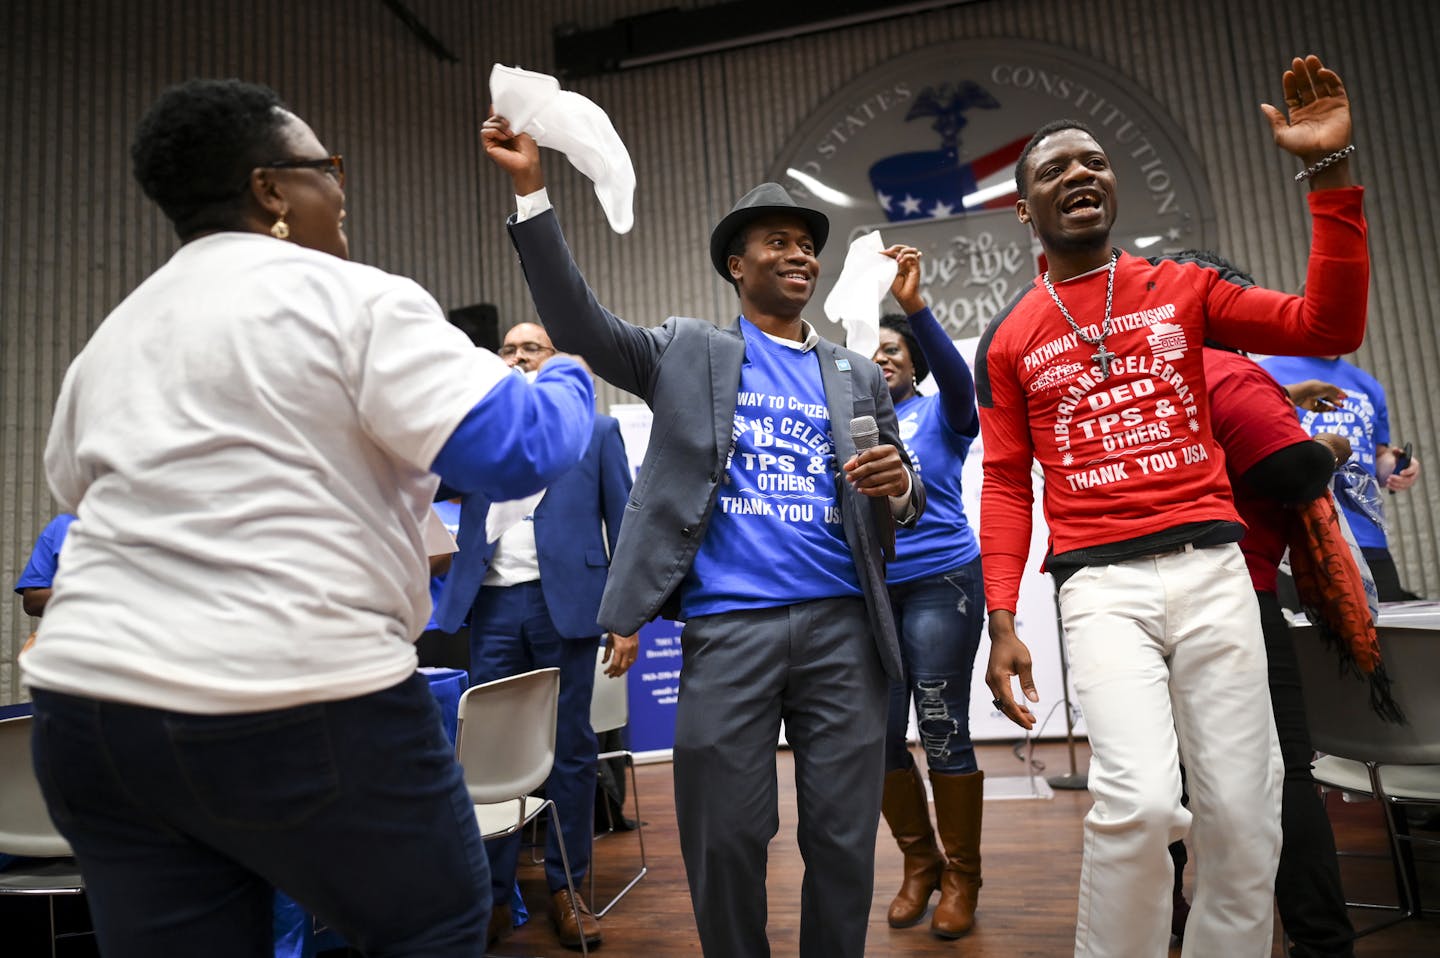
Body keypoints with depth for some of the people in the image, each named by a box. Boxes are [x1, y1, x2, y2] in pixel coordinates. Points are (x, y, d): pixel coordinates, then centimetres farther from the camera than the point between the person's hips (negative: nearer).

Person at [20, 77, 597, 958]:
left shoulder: (112, 334, 15)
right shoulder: (352, 299, -7)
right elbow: (514, 448, -16)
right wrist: (571, 380, 6)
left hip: (94, 697, 7)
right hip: (305, 704, -6)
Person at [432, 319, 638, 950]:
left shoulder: (595, 431, 9)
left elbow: (623, 523, 4)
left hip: (564, 602, -2)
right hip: (492, 603, 2)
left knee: (568, 748, 5)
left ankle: (565, 888, 19)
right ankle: (492, 893, 18)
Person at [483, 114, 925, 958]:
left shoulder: (858, 375, 17)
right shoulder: (687, 352, 10)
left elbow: (903, 498, 16)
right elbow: (577, 322, -2)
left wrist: (897, 484, -9)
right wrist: (533, 190, -11)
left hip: (842, 624, 3)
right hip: (726, 625, -2)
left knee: (845, 840, 9)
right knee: (728, 840, 5)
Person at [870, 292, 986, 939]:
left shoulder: (939, 413, 4)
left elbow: (957, 376, -18)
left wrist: (915, 307, -33)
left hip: (940, 581, -4)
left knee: (943, 731, -1)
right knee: (880, 734, 7)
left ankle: (961, 876, 17)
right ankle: (919, 863, 26)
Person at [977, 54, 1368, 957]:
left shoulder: (1182, 289, 12)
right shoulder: (1009, 339, 9)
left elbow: (1330, 326, 4)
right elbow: (1006, 486, 7)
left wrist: (1329, 172, -2)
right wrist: (1002, 621, -2)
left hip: (1212, 568, 2)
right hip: (1100, 585, -2)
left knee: (1243, 820, 3)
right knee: (1140, 803, -19)